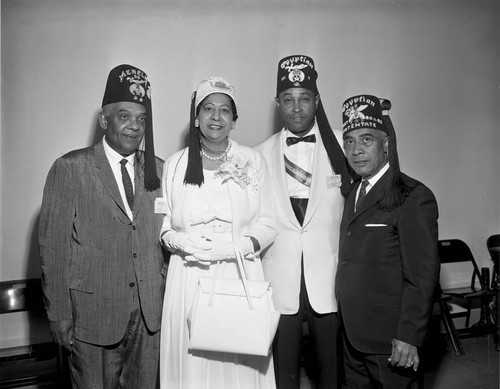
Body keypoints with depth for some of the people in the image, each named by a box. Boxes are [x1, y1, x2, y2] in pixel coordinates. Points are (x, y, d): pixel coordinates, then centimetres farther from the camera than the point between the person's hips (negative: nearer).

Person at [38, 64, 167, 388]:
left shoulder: (158, 169, 5)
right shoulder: (69, 168, -6)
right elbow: (53, 246, -7)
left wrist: (169, 296, 4)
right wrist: (59, 315, -8)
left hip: (151, 311, 4)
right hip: (93, 312, -3)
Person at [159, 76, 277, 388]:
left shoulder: (253, 161, 2)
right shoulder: (175, 164, 5)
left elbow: (268, 224, 3)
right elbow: (163, 225, 10)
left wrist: (234, 246, -14)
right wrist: (181, 241, -11)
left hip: (241, 276, 0)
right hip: (189, 279, 1)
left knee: (240, 362, 5)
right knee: (191, 360, 7)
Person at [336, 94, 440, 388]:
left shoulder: (414, 198, -16)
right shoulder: (354, 193, 8)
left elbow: (422, 277, -18)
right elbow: (352, 260, 7)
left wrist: (408, 337, -17)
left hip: (390, 343, -7)